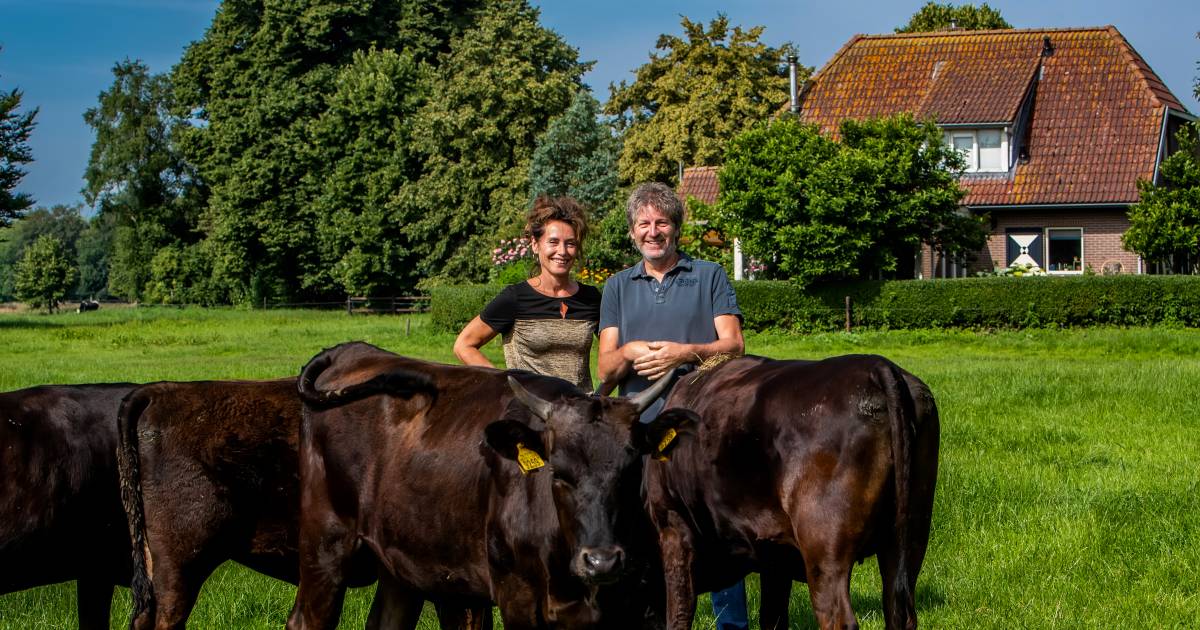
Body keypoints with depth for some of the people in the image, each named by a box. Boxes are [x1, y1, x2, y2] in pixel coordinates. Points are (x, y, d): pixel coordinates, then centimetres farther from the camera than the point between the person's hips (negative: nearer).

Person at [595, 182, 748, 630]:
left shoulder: (709, 277, 11)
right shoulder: (618, 287, 17)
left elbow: (734, 345, 1)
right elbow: (605, 371, 10)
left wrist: (686, 352, -17)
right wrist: (627, 353, -13)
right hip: (640, 429, 2)